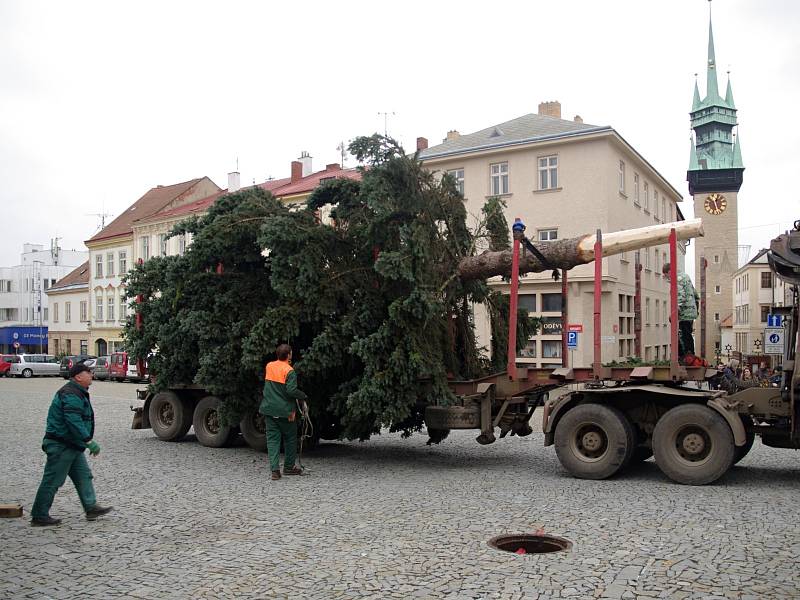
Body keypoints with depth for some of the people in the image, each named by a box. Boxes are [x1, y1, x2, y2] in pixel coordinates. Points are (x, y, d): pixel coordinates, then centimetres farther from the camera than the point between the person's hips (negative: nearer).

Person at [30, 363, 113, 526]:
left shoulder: (78, 393, 14)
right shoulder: (71, 395, -21)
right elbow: (74, 422, -29)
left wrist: (86, 442, 25)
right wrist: (89, 441, -28)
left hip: (72, 445, 11)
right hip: (61, 445, -11)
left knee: (84, 476, 11)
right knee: (52, 481, -2)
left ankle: (91, 508, 15)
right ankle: (39, 516, 7)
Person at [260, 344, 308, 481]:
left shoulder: (269, 366, 4)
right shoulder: (289, 371, -14)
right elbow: (291, 390, -22)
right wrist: (304, 396, -7)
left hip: (269, 409, 4)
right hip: (285, 411, -4)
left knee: (272, 439, 5)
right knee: (290, 438, 13)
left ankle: (275, 469, -3)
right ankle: (289, 467, 22)